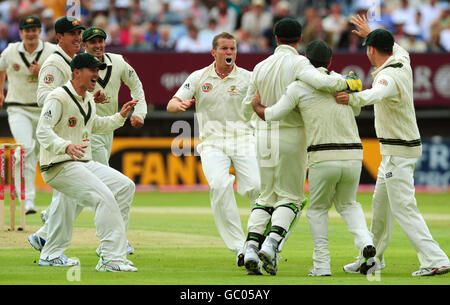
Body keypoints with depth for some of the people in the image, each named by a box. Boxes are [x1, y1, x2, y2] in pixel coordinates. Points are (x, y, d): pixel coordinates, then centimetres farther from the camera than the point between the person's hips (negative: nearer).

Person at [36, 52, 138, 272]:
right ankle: (112, 259, -21)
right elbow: (43, 131, -24)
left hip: (84, 163, 10)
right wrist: (66, 146, -40)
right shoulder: (59, 98, -14)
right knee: (104, 196, -23)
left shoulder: (88, 99, 15)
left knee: (125, 186, 5)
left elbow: (95, 125, 33)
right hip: (59, 167, -10)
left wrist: (120, 116, 21)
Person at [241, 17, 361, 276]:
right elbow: (322, 81, -29)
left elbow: (247, 111, 13)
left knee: (267, 197, 12)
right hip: (292, 136, -4)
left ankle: (252, 247, -6)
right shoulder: (298, 63, -8)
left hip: (265, 136, 4)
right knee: (290, 198, 3)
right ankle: (271, 245, -18)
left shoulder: (261, 67, 8)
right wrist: (348, 83, -12)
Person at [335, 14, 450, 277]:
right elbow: (396, 48, 32)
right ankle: (373, 258, 30)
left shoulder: (389, 75, -22)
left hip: (399, 152, -10)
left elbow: (377, 94, -46)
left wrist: (353, 98, -64)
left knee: (404, 209, -13)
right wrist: (370, 33, 41)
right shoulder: (403, 62, 6)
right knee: (381, 203, 20)